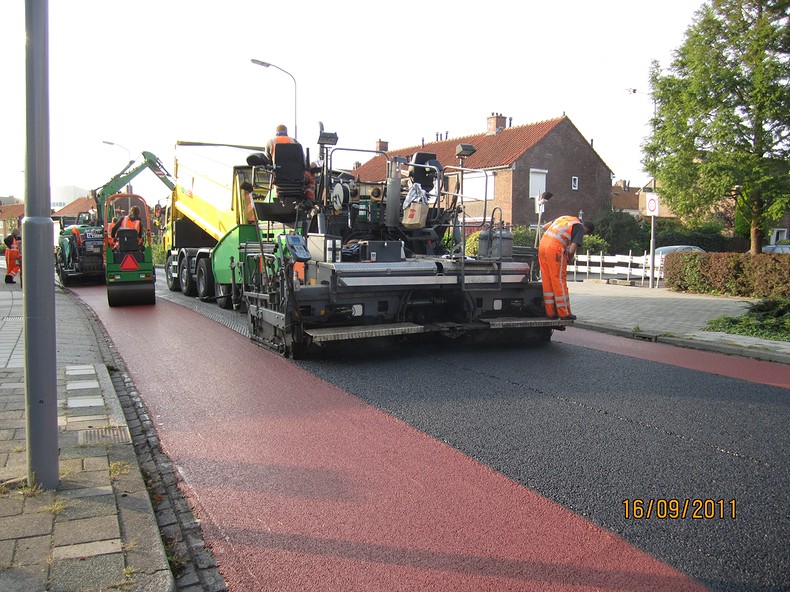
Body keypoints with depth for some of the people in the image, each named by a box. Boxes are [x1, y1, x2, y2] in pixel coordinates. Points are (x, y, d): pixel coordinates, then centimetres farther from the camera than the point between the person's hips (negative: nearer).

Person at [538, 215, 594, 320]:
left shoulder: (565, 218, 23)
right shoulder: (579, 229, 1)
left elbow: (544, 227, 25)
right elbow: (571, 250, -8)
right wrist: (570, 258, 12)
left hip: (542, 244, 7)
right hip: (555, 249, -7)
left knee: (546, 281, 10)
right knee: (559, 281, 1)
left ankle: (550, 312, 16)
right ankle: (564, 314, 8)